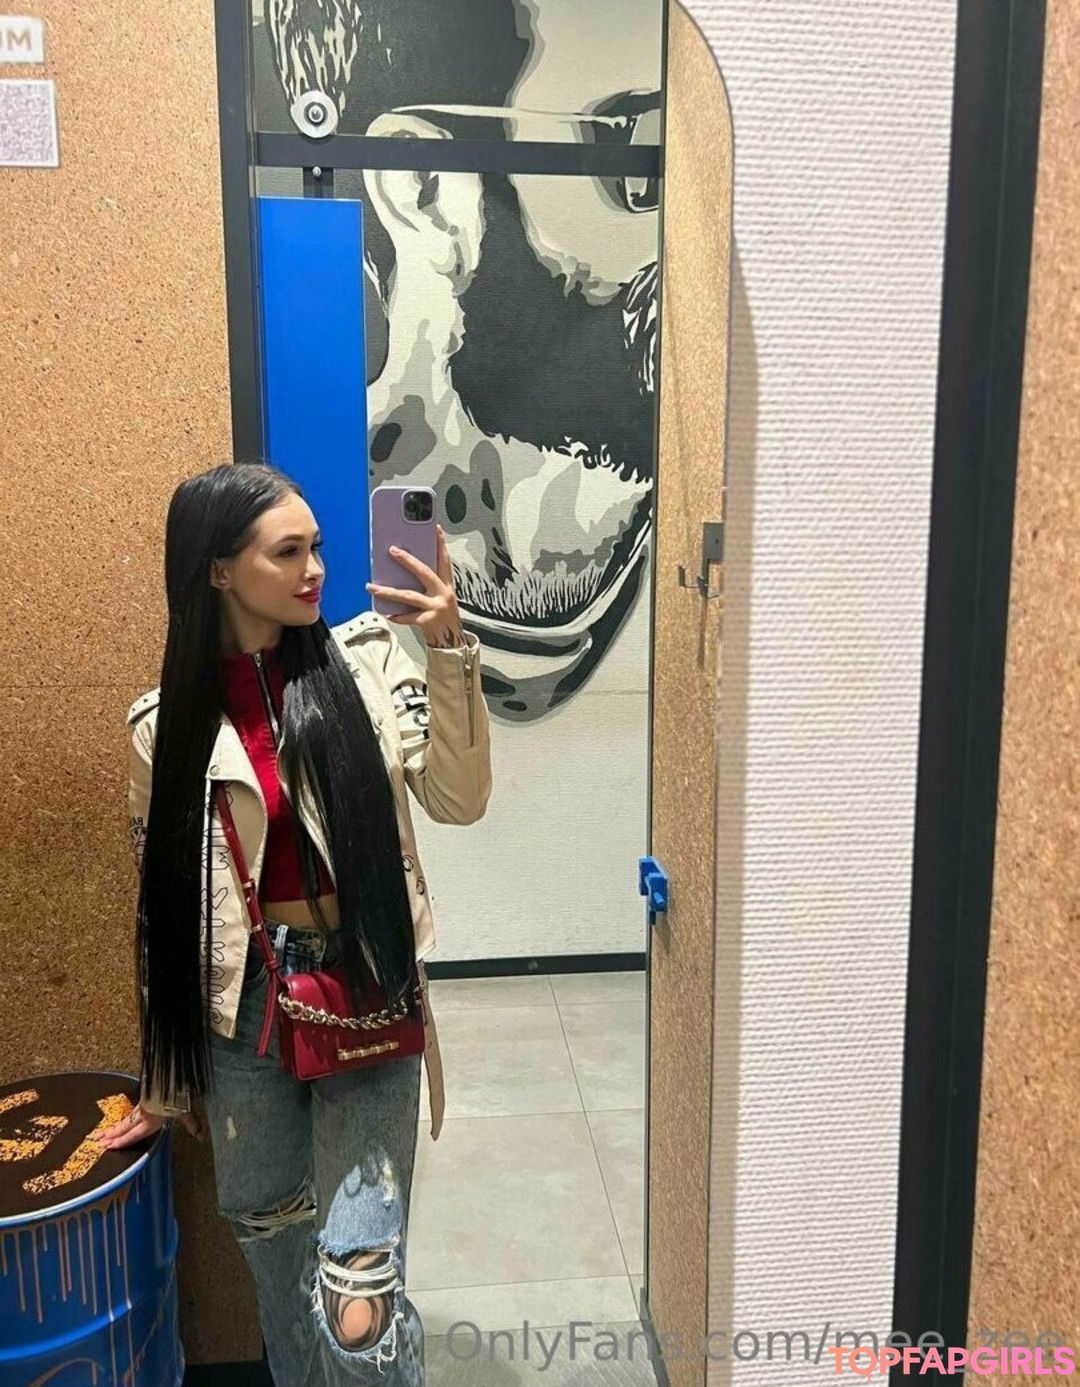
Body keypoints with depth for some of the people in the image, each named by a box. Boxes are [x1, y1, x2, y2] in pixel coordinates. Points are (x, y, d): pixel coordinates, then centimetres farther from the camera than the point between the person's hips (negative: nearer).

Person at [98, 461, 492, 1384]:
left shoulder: (367, 659, -4)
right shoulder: (165, 723, -2)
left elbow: (459, 800, -13)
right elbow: (164, 911, 5)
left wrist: (449, 649, -24)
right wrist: (165, 1084, 12)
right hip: (245, 1012, 2)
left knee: (358, 1309, -4)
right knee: (276, 1266, 19)